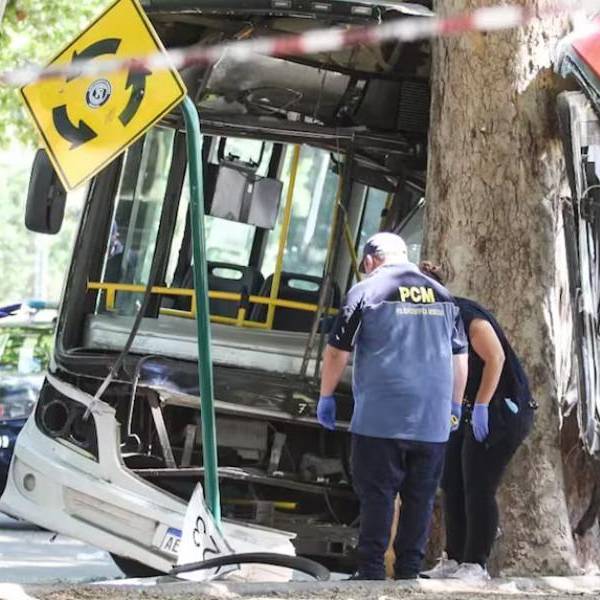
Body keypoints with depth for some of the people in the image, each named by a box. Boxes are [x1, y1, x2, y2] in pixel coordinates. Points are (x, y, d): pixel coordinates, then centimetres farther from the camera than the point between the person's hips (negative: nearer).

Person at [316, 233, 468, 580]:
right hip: (433, 421, 4)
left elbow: (337, 352, -2)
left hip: (380, 419, -4)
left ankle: (372, 572, 1)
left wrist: (326, 396, 11)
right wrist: (454, 406, 25)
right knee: (420, 499, 9)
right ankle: (409, 573, 11)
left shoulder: (366, 292, -2)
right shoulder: (443, 296, 11)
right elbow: (461, 359, 15)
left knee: (377, 496, 1)